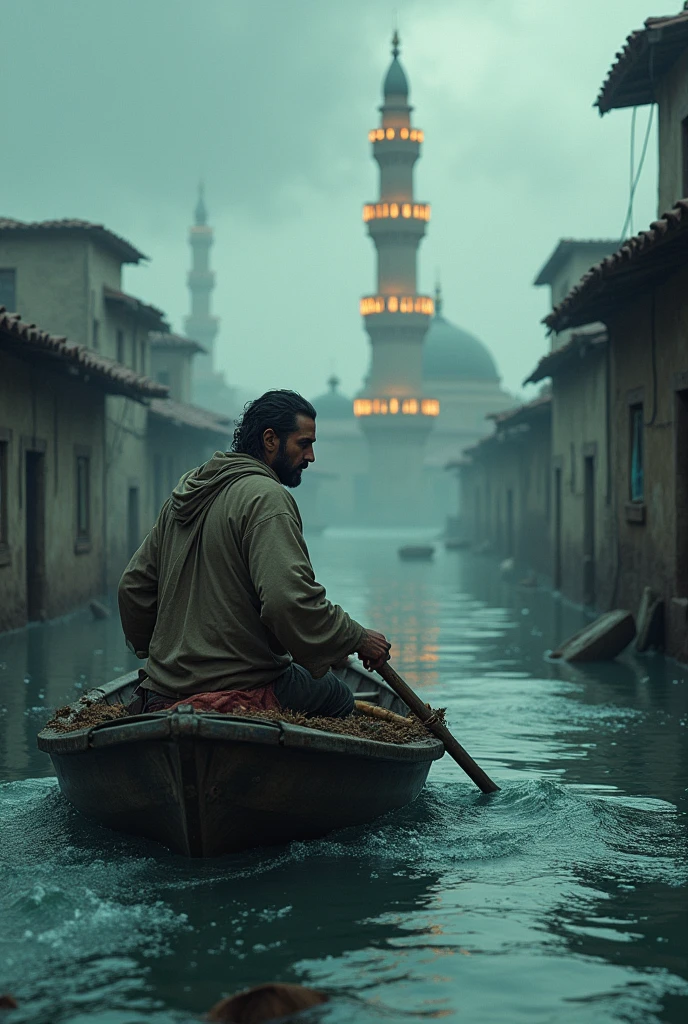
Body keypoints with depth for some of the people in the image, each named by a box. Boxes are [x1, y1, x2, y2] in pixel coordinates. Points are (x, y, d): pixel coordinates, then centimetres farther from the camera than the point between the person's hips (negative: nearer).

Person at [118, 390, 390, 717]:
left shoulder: (185, 492, 13)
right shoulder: (266, 497, -15)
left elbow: (133, 586, 19)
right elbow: (290, 600, -28)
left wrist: (152, 649, 34)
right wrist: (358, 638, -14)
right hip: (237, 689, -9)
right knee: (339, 696, 9)